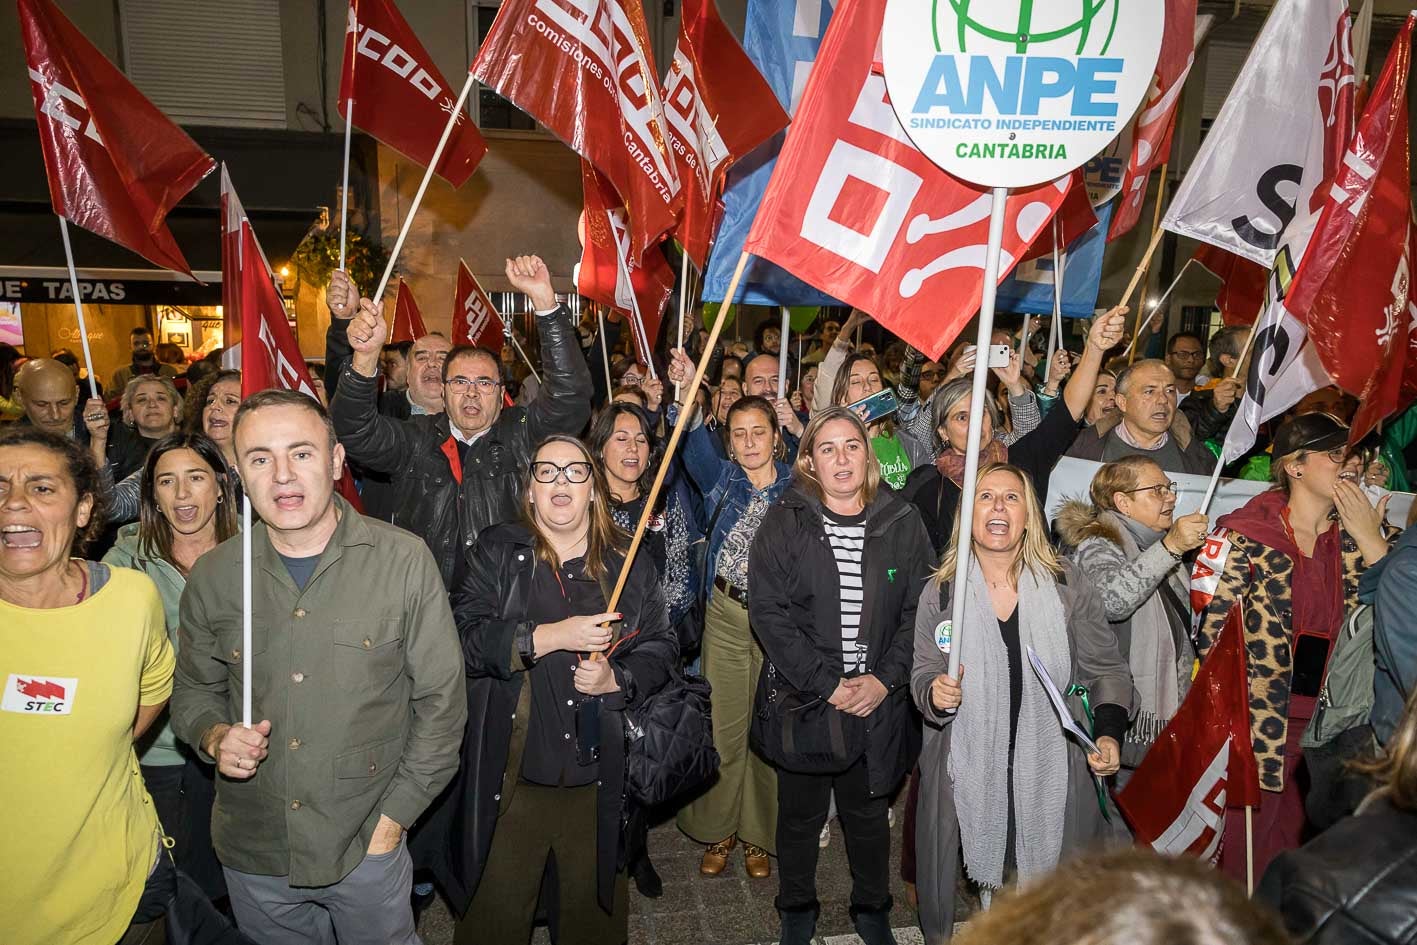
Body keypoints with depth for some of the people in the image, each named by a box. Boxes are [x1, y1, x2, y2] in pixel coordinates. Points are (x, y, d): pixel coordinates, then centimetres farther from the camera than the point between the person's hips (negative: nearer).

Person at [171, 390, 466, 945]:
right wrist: (215, 737, -9)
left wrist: (393, 818, -8)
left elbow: (441, 701, -7)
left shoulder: (404, 560, -12)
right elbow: (194, 691, 12)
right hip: (252, 854, 3)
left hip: (367, 848, -2)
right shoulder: (212, 576, -3)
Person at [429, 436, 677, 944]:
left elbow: (661, 647, 5)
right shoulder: (497, 551, 0)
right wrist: (554, 635, -20)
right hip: (511, 776, -1)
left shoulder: (630, 563, 5)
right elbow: (465, 639, -11)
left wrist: (616, 681, -13)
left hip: (599, 781, 2)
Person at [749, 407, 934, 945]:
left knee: (869, 812, 17)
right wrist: (826, 684, -15)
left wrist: (885, 679, -10)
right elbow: (769, 612, -12)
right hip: (801, 700, -1)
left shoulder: (902, 523, 0)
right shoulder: (784, 522, -6)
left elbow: (918, 610, 0)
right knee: (800, 813, 14)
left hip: (879, 701, 2)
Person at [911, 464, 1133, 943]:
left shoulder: (1069, 585, -3)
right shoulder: (939, 592, -2)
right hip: (967, 774, 0)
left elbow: (1105, 669, 6)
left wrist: (1109, 733, -7)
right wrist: (934, 694, -16)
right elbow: (922, 677, 6)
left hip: (1055, 776, 0)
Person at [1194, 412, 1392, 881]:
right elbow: (1211, 631, -11)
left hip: (1325, 727, 5)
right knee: (1242, 851, 5)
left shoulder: (1351, 538, 7)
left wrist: (1371, 540, -7)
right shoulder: (1247, 535, -10)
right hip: (1256, 724, -5)